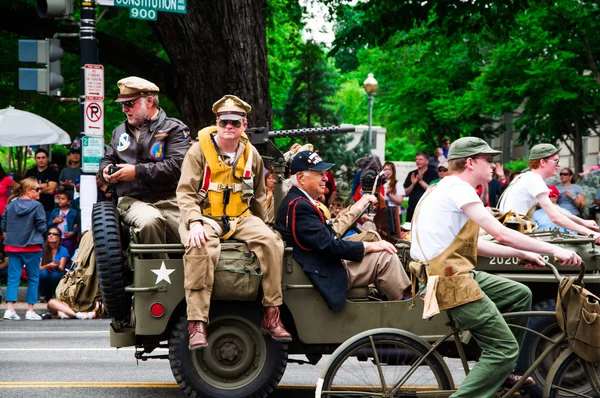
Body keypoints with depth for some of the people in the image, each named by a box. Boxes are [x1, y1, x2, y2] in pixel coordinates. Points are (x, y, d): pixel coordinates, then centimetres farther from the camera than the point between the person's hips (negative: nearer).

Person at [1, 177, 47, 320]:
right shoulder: (37, 206, -10)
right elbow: (42, 227, -10)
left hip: (12, 246, 4)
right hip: (32, 247, -4)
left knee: (13, 278, 5)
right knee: (33, 279, 6)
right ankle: (30, 311, 7)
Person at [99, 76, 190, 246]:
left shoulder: (174, 129, 5)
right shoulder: (120, 131, 24)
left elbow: (177, 165, -9)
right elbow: (107, 159, 35)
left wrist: (137, 171, -11)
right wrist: (106, 170, 9)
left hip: (169, 199, -2)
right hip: (132, 200, 2)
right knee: (149, 220, -35)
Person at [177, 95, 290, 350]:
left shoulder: (251, 155, 10)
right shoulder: (199, 151, -3)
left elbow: (259, 196, 22)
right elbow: (185, 192, -7)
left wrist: (259, 228, 13)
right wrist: (194, 222, -23)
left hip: (240, 217, 4)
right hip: (205, 216, -4)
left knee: (271, 242, -24)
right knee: (200, 250, -37)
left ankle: (272, 317, -18)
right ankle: (197, 323, -35)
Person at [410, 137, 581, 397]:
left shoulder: (450, 188, 18)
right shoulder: (458, 188, -14)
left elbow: (474, 246, 19)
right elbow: (501, 234, -20)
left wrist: (521, 254, 15)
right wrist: (555, 250, -15)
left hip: (456, 272, 10)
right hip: (451, 281, -10)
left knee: (520, 295, 20)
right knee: (505, 348, -10)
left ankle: (500, 373, 24)